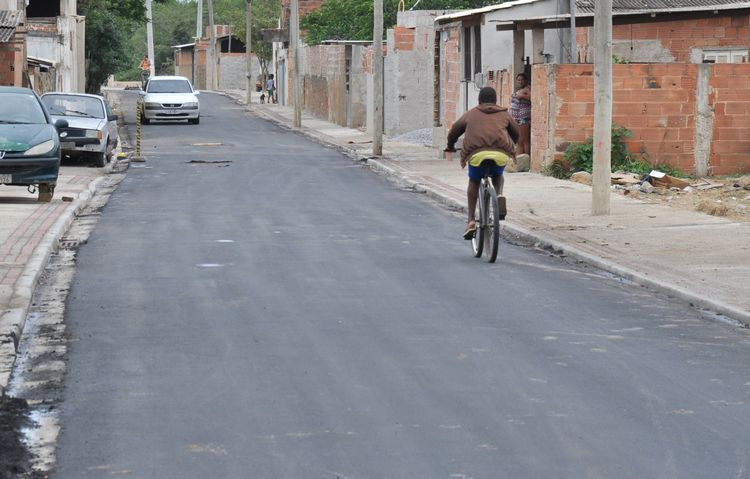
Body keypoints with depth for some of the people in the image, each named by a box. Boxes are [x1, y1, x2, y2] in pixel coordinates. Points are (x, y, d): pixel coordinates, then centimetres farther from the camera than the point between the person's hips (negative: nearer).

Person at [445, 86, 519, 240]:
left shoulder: (471, 114, 23)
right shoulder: (504, 114, 24)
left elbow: (454, 131, 30)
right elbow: (515, 133, 36)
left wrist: (450, 148, 49)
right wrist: (511, 147, 58)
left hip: (477, 152, -1)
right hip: (501, 153, 1)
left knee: (474, 182, 24)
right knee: (497, 176, 32)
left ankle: (471, 221, 15)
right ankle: (499, 195, -1)